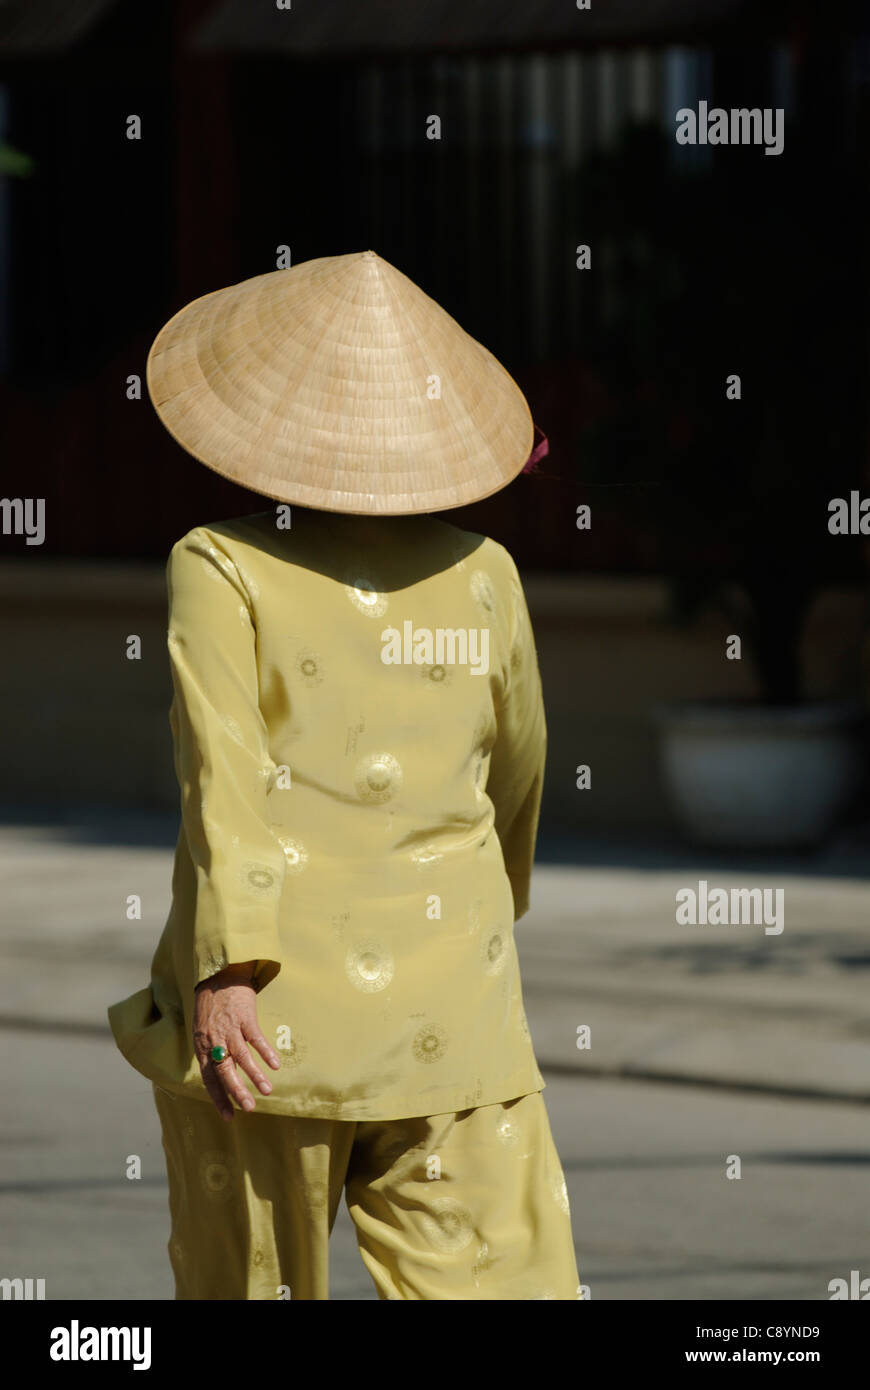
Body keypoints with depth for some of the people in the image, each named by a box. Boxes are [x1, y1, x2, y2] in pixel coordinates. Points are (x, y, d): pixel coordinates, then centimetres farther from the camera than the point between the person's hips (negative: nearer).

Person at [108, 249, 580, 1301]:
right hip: (452, 1016, 1)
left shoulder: (221, 568, -2)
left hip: (264, 1017, -1)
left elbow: (225, 761, -16)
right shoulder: (483, 577, 6)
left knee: (253, 1292, 15)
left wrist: (228, 969, -23)